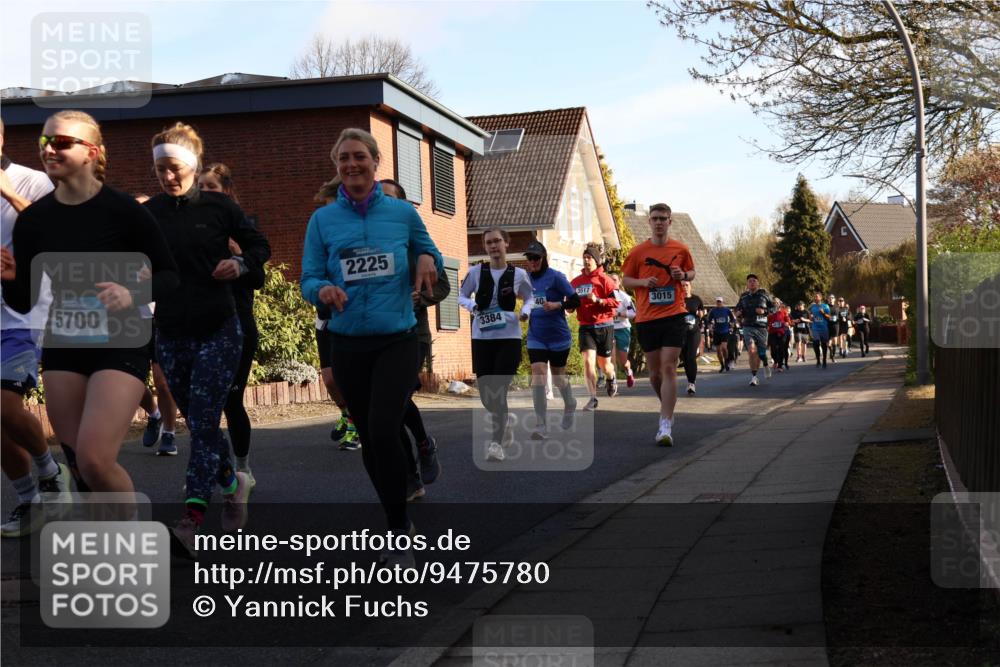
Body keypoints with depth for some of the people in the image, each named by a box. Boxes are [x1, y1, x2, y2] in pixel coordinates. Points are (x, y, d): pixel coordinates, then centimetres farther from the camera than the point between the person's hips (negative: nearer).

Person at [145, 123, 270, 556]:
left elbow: (260, 246, 6)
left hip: (218, 330, -3)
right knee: (199, 422, 12)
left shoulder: (218, 206, -3)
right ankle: (233, 482, 36)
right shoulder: (148, 214, 4)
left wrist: (241, 265, -14)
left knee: (203, 422, -11)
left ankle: (191, 521, -14)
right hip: (172, 335, 4)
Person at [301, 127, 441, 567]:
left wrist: (428, 260, -9)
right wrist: (323, 290, -22)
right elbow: (309, 280, 1)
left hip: (397, 340, -2)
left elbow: (430, 254, 15)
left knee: (384, 431, -18)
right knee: (369, 438, 10)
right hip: (348, 345, 2)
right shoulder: (322, 220, 2)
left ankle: (398, 533, -3)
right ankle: (399, 523, 29)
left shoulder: (402, 212, 2)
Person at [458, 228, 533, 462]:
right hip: (481, 338, 2)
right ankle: (503, 427, 34)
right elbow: (462, 296, 11)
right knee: (486, 393, 6)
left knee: (499, 391, -11)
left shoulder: (518, 274, 0)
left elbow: (530, 297, 14)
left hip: (509, 337, -2)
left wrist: (525, 311, -7)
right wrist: (472, 305, -11)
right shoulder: (476, 272, 0)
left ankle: (497, 442, -6)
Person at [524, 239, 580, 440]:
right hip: (536, 337, 3)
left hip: (559, 336, -3)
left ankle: (569, 406, 44)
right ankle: (541, 425, -11)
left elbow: (576, 301, -12)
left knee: (558, 378, 11)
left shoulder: (555, 277, -10)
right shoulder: (527, 278, 5)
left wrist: (557, 305, -25)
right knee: (538, 376, -13)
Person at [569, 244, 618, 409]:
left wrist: (597, 300, -24)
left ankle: (611, 378, 47)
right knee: (588, 360, -15)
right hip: (585, 327, 2)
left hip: (604, 326, -2)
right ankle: (593, 398, -10)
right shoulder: (575, 282, 6)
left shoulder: (604, 280, -6)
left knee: (604, 363, 11)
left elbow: (616, 302, -12)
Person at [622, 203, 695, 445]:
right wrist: (643, 282, -10)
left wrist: (683, 275, -5)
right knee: (655, 373, 8)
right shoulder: (638, 252, 2)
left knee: (668, 368, -12)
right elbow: (626, 280, 10)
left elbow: (692, 272, 18)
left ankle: (666, 426, -13)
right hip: (646, 318, 2)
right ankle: (667, 410, 35)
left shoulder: (680, 249, 4)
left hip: (674, 316, -1)